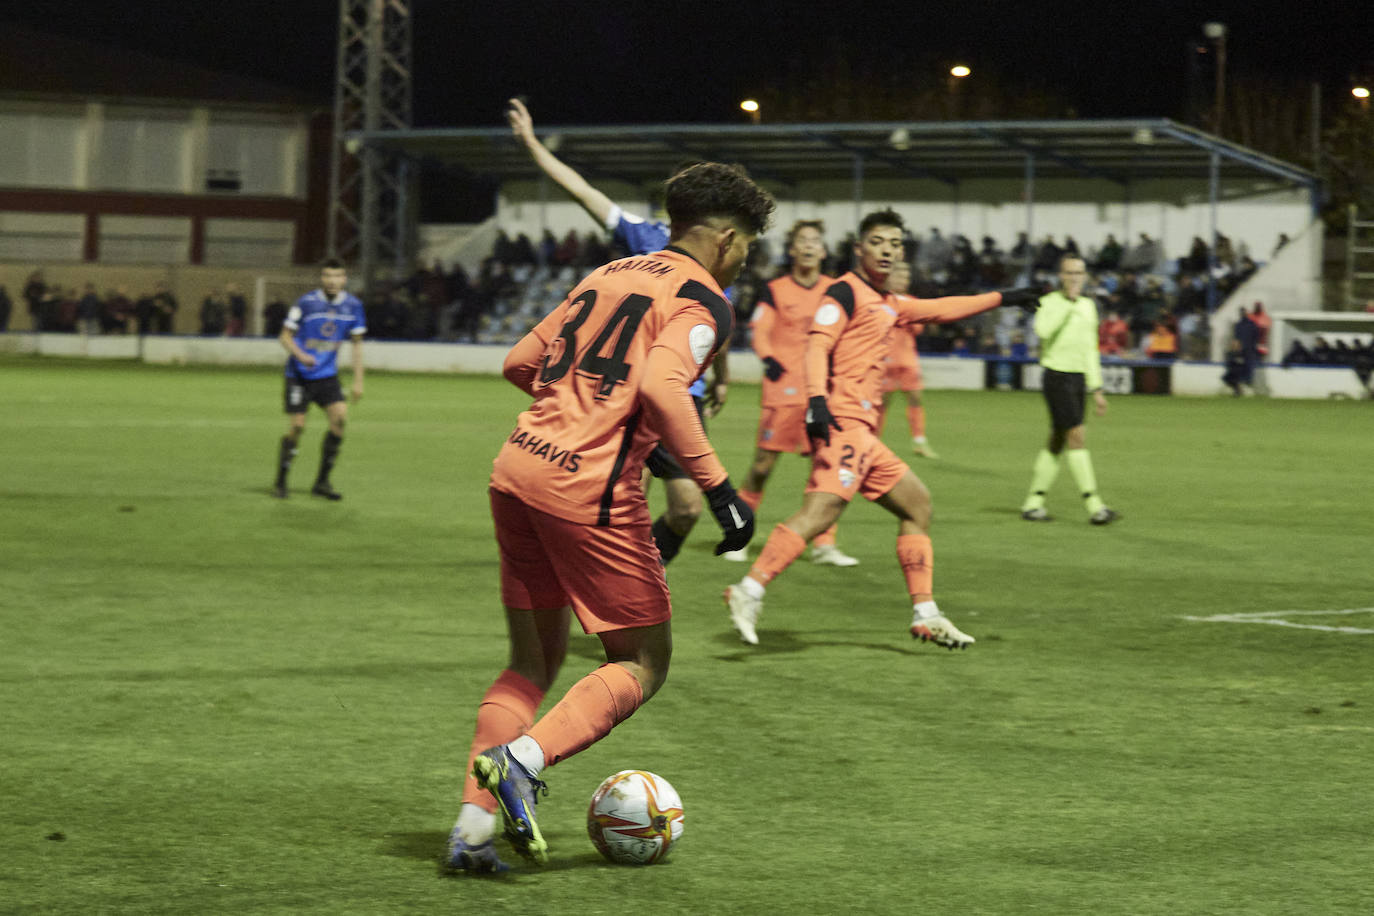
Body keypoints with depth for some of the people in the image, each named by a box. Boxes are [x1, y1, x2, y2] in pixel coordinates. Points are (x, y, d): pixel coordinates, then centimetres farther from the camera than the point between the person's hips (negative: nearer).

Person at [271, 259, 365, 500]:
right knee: (297, 427, -7)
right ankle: (280, 482, 10)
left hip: (327, 375, 3)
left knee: (340, 417, -14)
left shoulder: (353, 306, 0)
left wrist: (358, 380, 6)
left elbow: (357, 343, 9)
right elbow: (285, 336, -5)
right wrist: (301, 355, -24)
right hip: (299, 376, -3)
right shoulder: (306, 303, -12)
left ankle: (322, 482, -2)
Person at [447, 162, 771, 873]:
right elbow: (662, 388, -22)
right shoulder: (703, 301, -4)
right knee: (642, 663, 7)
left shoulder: (607, 275, 19)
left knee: (534, 659, 18)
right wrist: (719, 488, -20)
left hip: (516, 472, 7)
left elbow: (520, 365, 21)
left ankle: (472, 825, 7)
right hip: (591, 491, -7)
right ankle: (523, 759, -14)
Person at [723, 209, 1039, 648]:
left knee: (917, 504, 15)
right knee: (823, 508, -27)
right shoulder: (845, 292, -3)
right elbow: (816, 346, -15)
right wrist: (817, 400, -30)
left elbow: (940, 309, 38)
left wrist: (1001, 298, 44)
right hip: (843, 420, -10)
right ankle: (749, 592, -36)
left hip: (862, 431, 10)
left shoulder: (887, 303, 24)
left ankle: (925, 615, 18)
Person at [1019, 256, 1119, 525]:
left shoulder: (1088, 306, 14)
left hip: (1078, 378, 7)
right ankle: (1094, 505, -15)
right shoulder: (1050, 303, -7)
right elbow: (1043, 330, -30)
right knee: (1076, 436, -12)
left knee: (1058, 441, 8)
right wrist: (1068, 301, -26)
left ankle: (1033, 503, 15)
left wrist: (1096, 389, 18)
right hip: (1057, 377, -7)